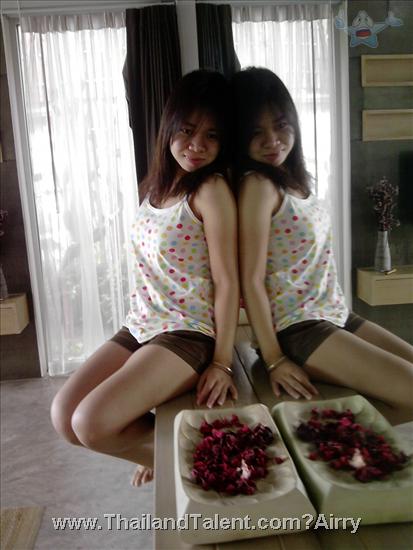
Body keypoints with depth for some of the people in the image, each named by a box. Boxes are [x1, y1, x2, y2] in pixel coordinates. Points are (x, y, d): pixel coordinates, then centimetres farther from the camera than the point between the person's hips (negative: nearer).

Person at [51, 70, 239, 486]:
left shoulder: (212, 191, -13)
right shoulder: (158, 186, 10)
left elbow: (227, 282, -14)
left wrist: (222, 362, -13)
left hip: (188, 332, -7)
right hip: (140, 326, 8)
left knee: (93, 423, -20)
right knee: (64, 416, 0)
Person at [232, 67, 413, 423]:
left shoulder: (294, 180, 10)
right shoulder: (257, 185, -15)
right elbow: (251, 280, -18)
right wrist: (274, 360, -18)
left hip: (334, 314, 9)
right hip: (296, 328, -9)